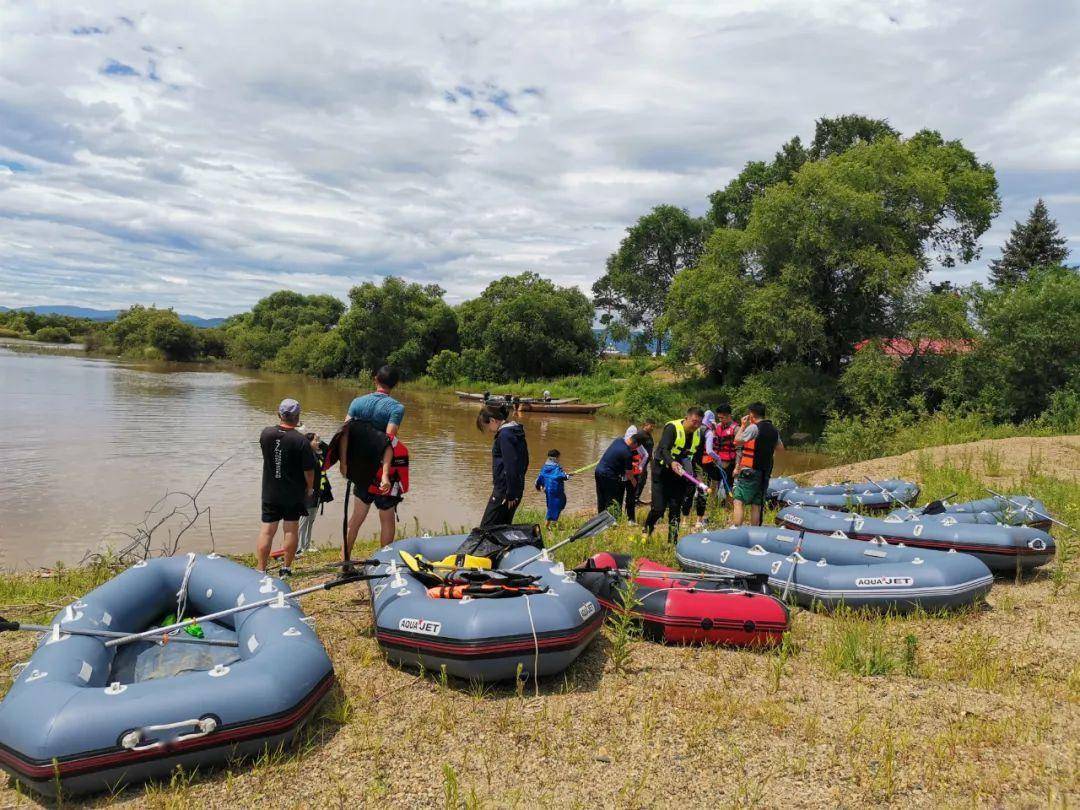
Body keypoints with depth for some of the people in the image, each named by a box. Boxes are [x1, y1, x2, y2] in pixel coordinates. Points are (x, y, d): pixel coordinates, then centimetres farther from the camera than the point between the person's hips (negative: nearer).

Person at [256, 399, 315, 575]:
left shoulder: (266, 433, -6)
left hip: (270, 492, 3)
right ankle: (286, 568, 12)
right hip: (294, 493, -2)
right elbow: (309, 470, -12)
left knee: (267, 530, 6)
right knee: (291, 529, 8)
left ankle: (261, 569, 8)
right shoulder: (300, 440, -16)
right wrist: (310, 488, 6)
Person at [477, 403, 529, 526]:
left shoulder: (504, 435, -16)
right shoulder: (516, 432, 13)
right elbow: (525, 461, 19)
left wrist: (510, 494, -18)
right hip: (517, 488, 10)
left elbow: (510, 466, -21)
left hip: (504, 490, -10)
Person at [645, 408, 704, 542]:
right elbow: (664, 449, -32)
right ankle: (645, 533, 13)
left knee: (676, 508, 3)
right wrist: (672, 462, -50)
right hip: (662, 472, -6)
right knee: (659, 508, -9)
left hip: (679, 474, 6)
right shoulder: (672, 428, -20)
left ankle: (673, 540, 13)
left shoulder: (698, 434, 3)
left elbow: (696, 456, 15)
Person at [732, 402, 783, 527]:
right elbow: (780, 447, 25)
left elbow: (737, 441, -6)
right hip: (765, 472, 7)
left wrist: (742, 426, 4)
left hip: (749, 471, -7)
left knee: (739, 502, -8)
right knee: (756, 505, 11)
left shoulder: (753, 428, -11)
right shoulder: (774, 430, 11)